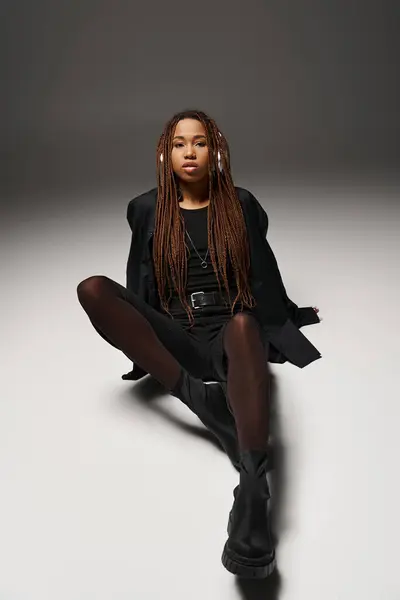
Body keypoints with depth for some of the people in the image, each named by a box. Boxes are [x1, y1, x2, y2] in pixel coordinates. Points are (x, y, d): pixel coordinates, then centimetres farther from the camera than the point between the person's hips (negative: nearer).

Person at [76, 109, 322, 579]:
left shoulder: (241, 205, 11)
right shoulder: (147, 210, 12)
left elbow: (264, 275, 19)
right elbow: (141, 286, 17)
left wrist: (285, 318, 23)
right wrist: (140, 349, 17)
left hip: (231, 334, -1)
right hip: (174, 340, 2)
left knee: (243, 324, -39)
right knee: (92, 288, -23)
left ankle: (252, 487, -56)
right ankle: (203, 400, -36)